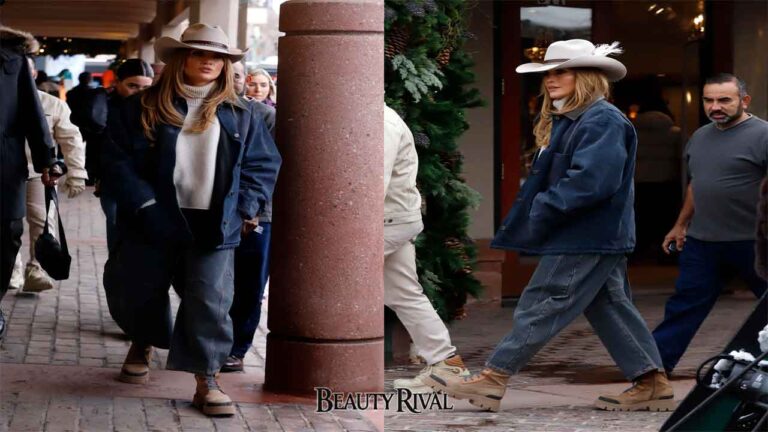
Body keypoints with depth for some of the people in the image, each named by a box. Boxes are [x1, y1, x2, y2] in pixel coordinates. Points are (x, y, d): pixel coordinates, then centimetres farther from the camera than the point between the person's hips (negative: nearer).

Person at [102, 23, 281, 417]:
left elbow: (264, 164, 9)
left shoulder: (240, 116, 6)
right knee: (140, 295, 14)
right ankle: (142, 344, 45)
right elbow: (116, 162, -4)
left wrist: (246, 209, -2)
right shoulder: (142, 109, 0)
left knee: (210, 303, -8)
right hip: (155, 222, 0)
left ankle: (207, 381, 1)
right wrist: (143, 204, -13)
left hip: (213, 226, 0)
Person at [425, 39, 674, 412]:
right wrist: (531, 210, 9)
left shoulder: (603, 121, -17)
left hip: (588, 237, -10)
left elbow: (589, 181, -27)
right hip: (597, 236, 10)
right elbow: (548, 176, 21)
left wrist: (542, 210, -21)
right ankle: (652, 384, 15)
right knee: (609, 308, 11)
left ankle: (491, 380, -4)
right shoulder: (567, 120, 15)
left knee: (542, 305, -7)